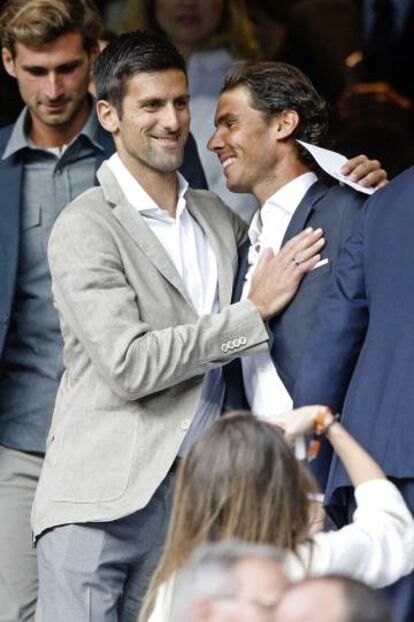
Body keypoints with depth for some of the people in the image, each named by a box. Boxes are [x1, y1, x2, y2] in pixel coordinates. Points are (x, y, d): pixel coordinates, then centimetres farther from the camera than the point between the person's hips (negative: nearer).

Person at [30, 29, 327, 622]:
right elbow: (129, 365, -15)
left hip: (190, 503, 6)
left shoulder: (218, 216, 16)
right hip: (99, 505, -6)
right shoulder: (86, 227, -6)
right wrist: (255, 309, -11)